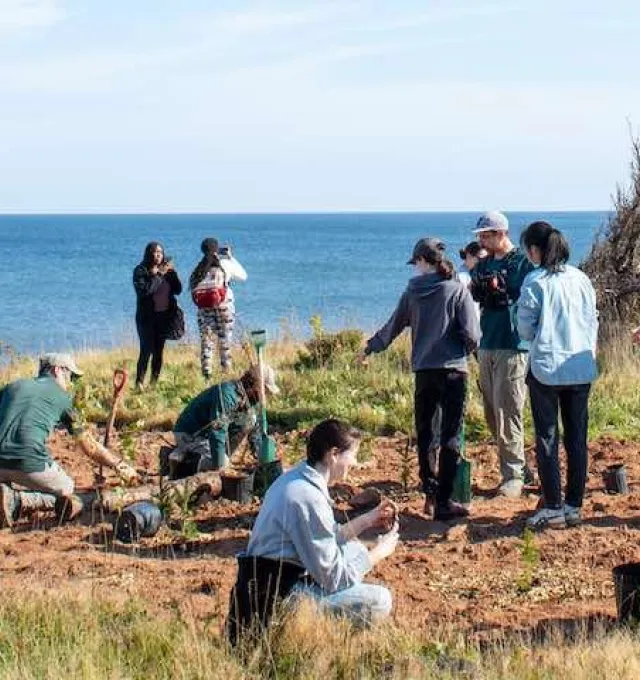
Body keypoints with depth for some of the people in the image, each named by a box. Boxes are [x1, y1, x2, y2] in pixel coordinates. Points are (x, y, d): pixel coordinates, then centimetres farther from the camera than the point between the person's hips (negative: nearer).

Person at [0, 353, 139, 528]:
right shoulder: (62, 397, 13)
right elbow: (90, 447, 14)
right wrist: (121, 466, 24)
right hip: (31, 463, -4)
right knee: (66, 492, 22)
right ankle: (17, 500, -6)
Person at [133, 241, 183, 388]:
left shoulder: (166, 269, 10)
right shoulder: (140, 270, -5)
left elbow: (178, 289, 4)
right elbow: (144, 290, -20)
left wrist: (171, 273, -8)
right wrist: (157, 275, -19)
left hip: (164, 315, 5)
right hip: (147, 316, -5)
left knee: (159, 351, 7)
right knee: (146, 350, -10)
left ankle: (154, 381, 13)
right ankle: (139, 382, -7)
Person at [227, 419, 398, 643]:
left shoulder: (295, 478, 6)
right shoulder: (308, 498, -23)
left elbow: (326, 540, 19)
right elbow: (334, 578, -18)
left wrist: (367, 520, 14)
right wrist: (380, 552, -5)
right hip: (275, 598, -10)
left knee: (354, 549, 23)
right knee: (379, 601, -18)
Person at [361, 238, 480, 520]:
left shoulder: (412, 292, 1)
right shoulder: (458, 290, -7)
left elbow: (393, 327, 12)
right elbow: (471, 334, -12)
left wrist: (371, 347, 29)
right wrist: (467, 349, 11)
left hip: (423, 371, 3)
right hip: (453, 370, -3)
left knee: (424, 434, 19)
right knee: (450, 437, 1)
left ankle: (430, 493, 21)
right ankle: (443, 502, 0)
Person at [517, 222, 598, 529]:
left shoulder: (535, 281, -8)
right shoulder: (581, 279, 6)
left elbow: (525, 329, -6)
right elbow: (593, 323, 10)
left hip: (546, 368, -4)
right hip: (581, 370, 4)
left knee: (547, 439, 4)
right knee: (577, 439, 9)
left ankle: (553, 508, 4)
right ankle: (574, 506, 13)